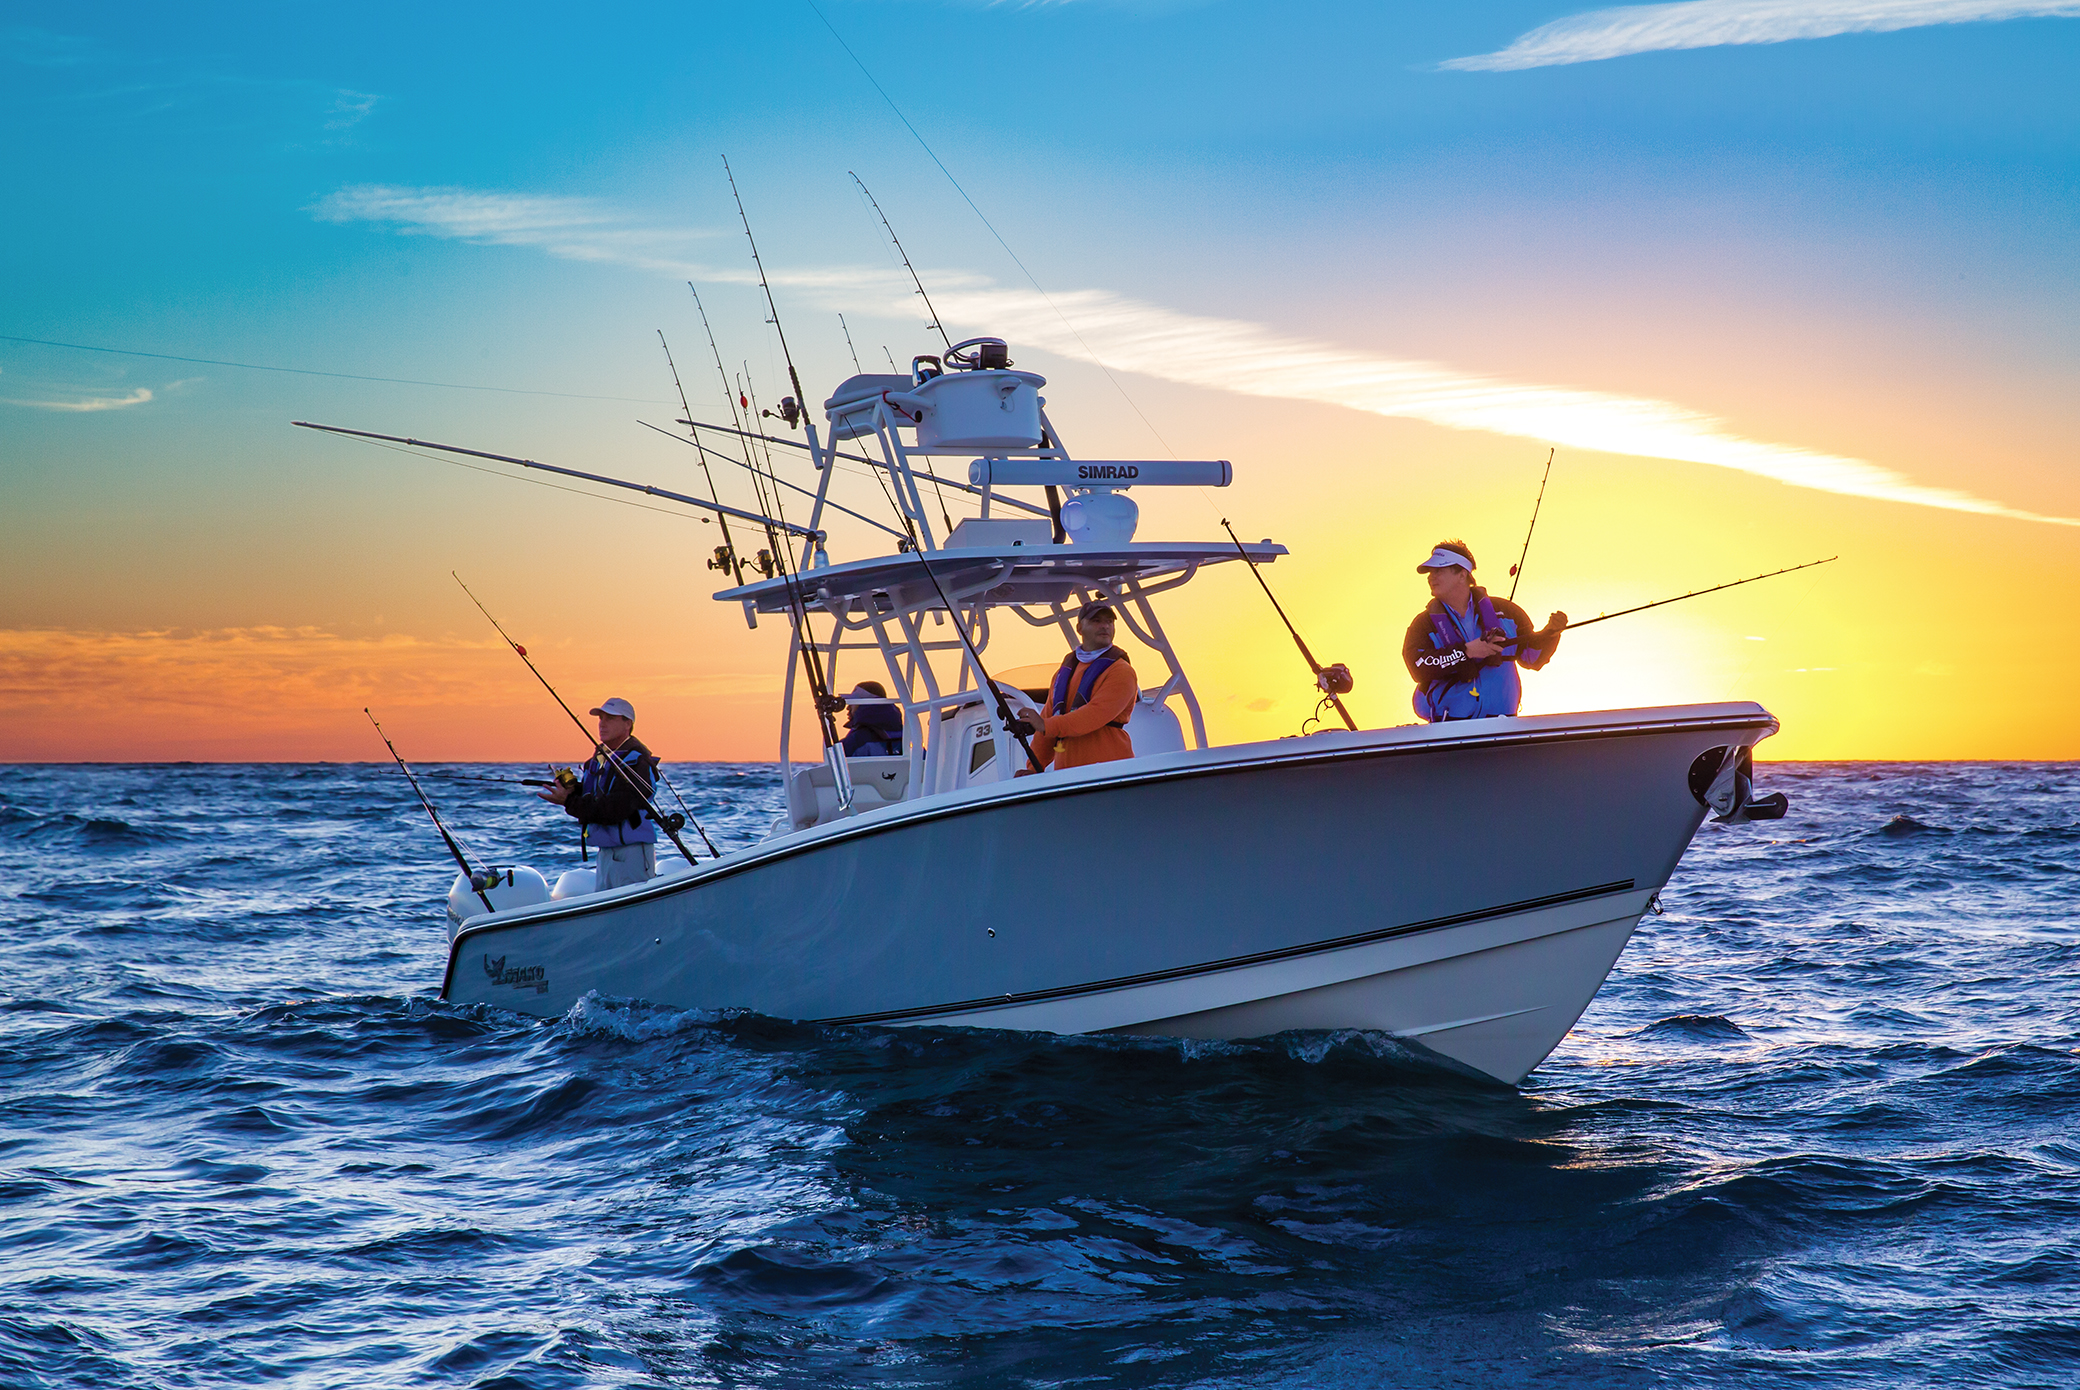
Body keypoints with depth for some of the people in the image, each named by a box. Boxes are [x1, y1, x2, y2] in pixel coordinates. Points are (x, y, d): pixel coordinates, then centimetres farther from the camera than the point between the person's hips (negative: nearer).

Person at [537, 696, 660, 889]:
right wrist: (573, 790, -7)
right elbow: (589, 800, 15)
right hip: (606, 853, 9)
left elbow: (615, 810, -22)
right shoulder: (599, 757, 15)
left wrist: (569, 801, -20)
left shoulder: (636, 763, -14)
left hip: (632, 853, -9)